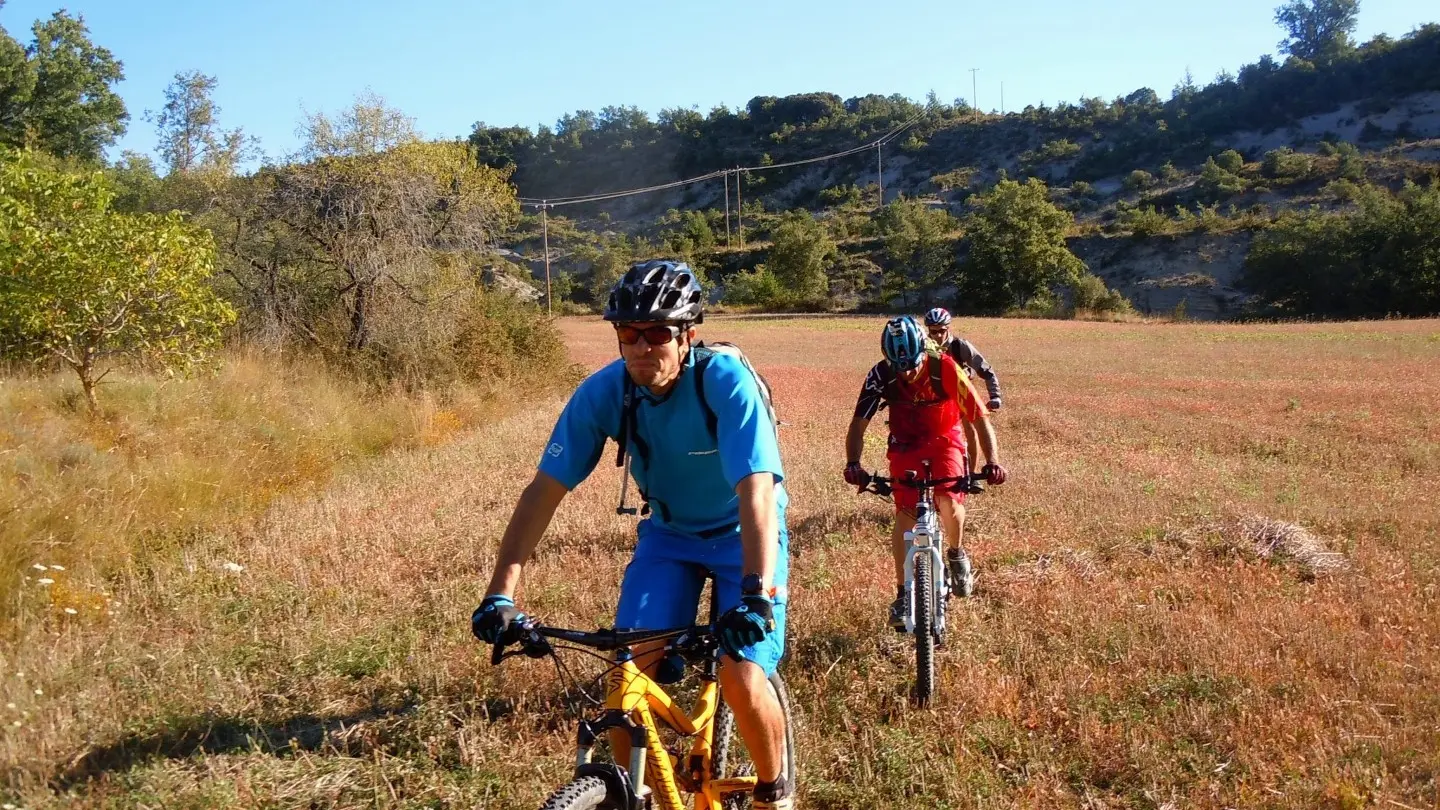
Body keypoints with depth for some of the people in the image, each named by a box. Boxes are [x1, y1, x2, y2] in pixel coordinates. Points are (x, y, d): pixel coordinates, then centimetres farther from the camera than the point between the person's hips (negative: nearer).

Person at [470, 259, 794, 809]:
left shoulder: (726, 381, -29)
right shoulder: (603, 392, -19)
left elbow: (756, 490, -38)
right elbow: (545, 488, -19)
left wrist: (756, 592, -50)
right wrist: (501, 593, -26)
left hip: (742, 535, -3)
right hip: (668, 533, 3)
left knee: (742, 679, -17)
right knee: (629, 668, -14)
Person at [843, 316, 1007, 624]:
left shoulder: (945, 369, -29)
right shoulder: (880, 376, -25)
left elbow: (981, 417, -26)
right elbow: (858, 424, -24)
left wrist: (993, 461, -38)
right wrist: (853, 463, -41)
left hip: (944, 439, -1)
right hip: (906, 444, 1)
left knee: (949, 502, -24)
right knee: (904, 515, -9)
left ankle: (956, 554, 8)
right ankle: (903, 594, 3)